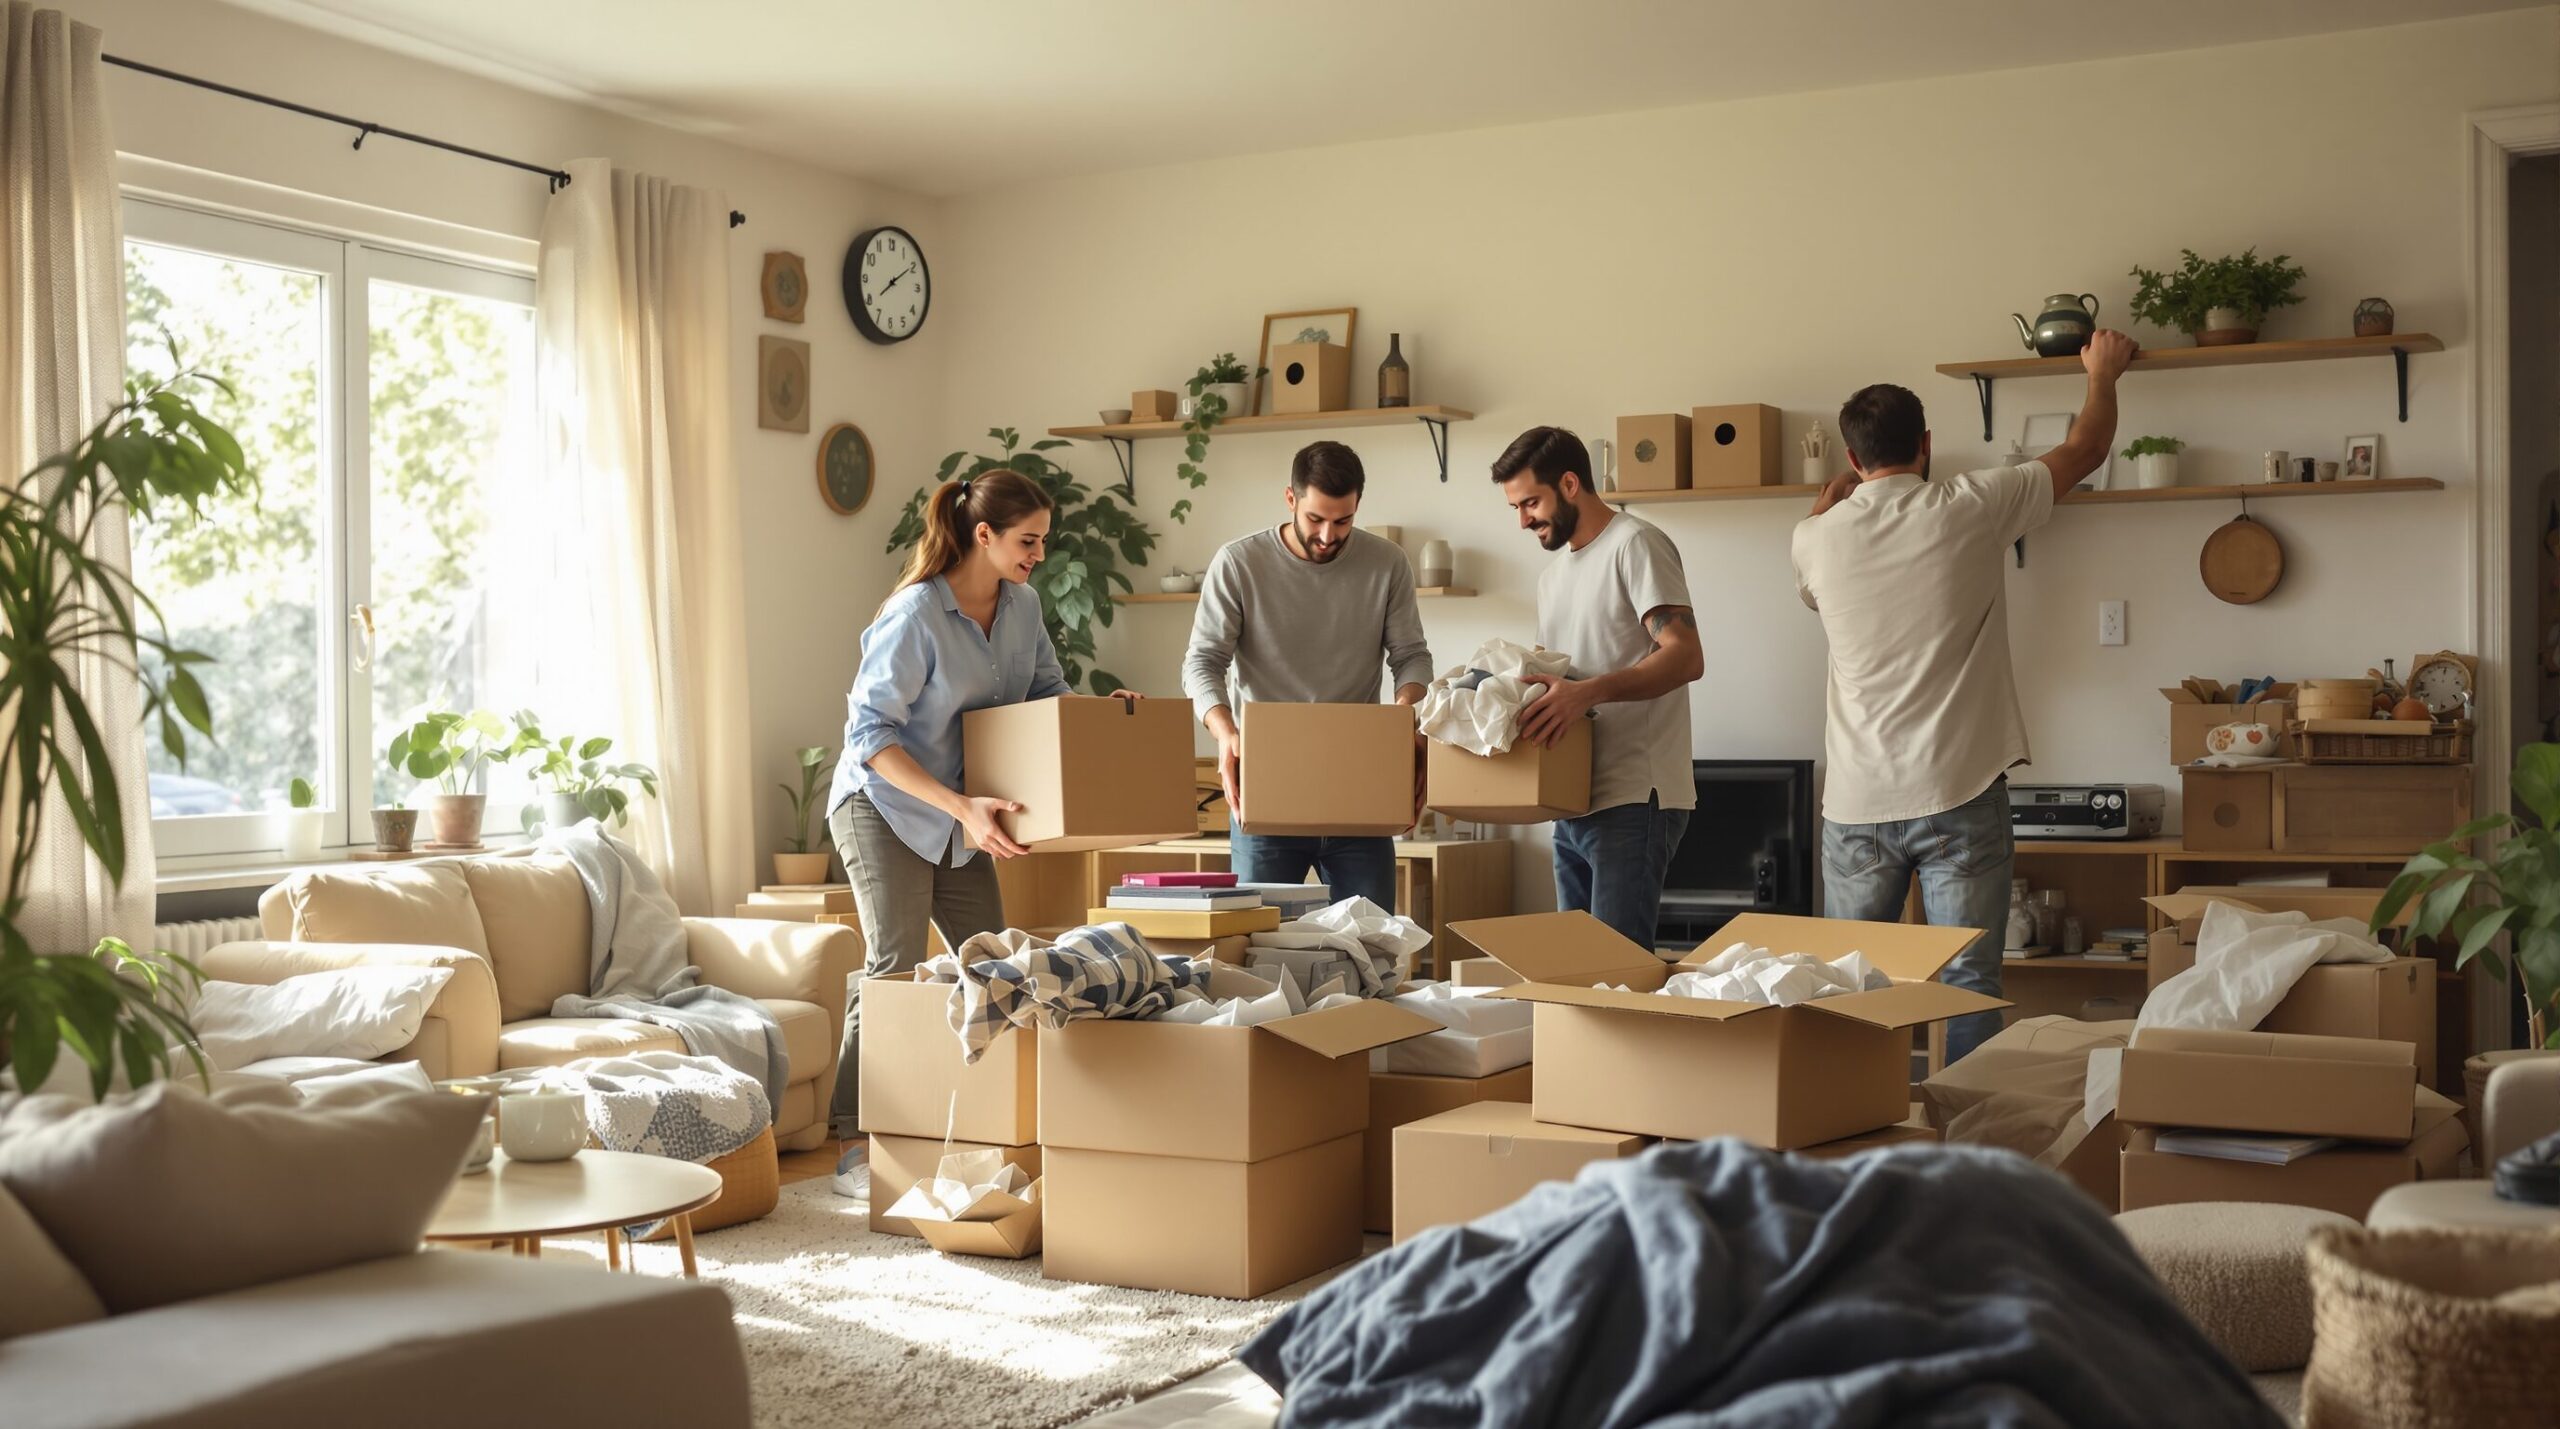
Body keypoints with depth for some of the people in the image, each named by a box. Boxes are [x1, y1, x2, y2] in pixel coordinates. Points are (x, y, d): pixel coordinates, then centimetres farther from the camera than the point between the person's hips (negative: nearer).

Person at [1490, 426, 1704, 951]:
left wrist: (1590, 692, -30)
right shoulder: (1553, 574, 21)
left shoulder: (1635, 544, -6)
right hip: (1574, 804, 9)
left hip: (1632, 800, -9)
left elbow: (1686, 656, -17)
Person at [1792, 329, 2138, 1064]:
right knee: (1968, 987, 1)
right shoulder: (1969, 508, -5)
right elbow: (2085, 449, 10)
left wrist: (1830, 499, 44)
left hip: (1856, 805, 2)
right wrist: (2103, 373, 30)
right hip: (1958, 795, -2)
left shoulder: (1817, 538, 1)